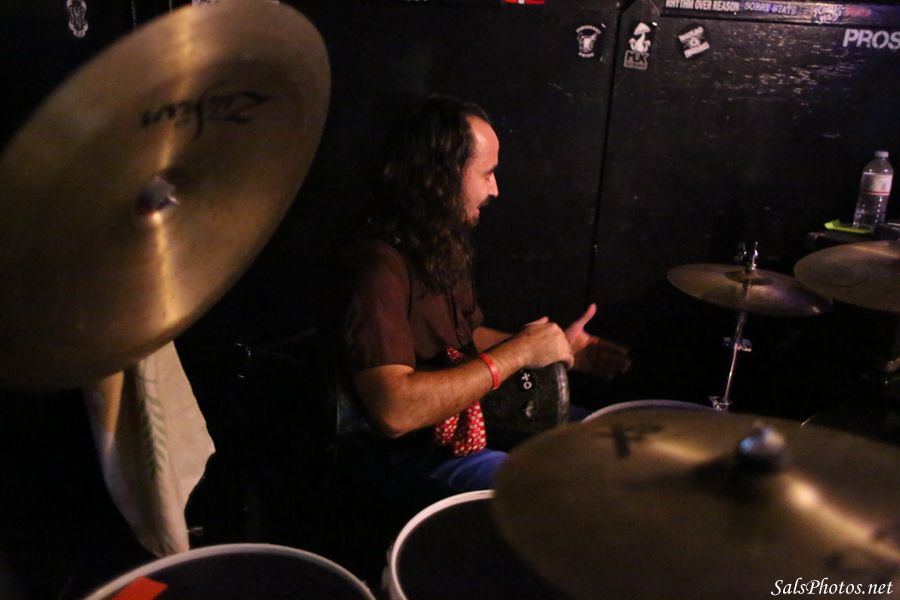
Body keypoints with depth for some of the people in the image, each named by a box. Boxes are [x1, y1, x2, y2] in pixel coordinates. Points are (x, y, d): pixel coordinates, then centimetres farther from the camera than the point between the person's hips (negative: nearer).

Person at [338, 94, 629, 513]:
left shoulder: (444, 247, 4)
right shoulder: (381, 266, -28)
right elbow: (393, 411, -37)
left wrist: (555, 347, 3)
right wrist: (517, 353, -28)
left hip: (467, 414, 10)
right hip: (402, 450, -9)